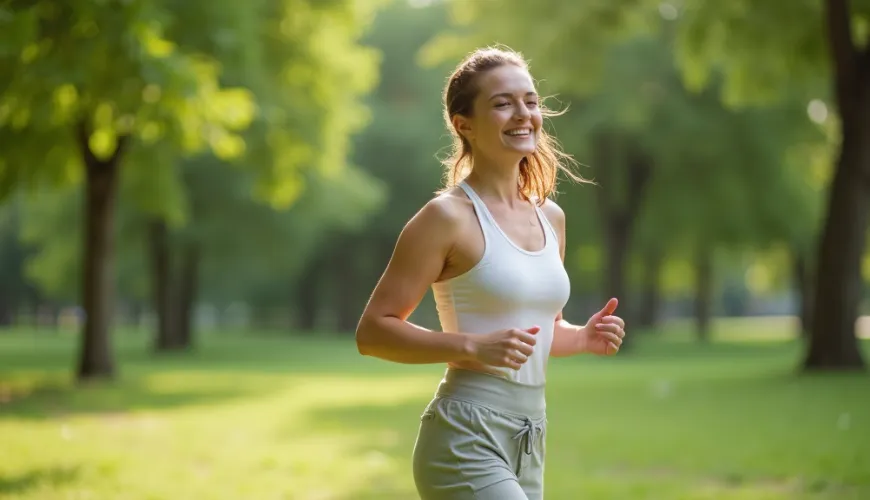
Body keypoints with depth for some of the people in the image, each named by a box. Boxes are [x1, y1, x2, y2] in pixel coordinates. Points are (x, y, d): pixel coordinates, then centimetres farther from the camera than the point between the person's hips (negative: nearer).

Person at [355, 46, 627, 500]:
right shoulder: (448, 216, -10)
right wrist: (474, 347, -22)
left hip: (527, 445, 8)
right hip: (466, 443, -8)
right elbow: (372, 332, -11)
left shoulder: (551, 218, 11)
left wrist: (583, 338, 4)